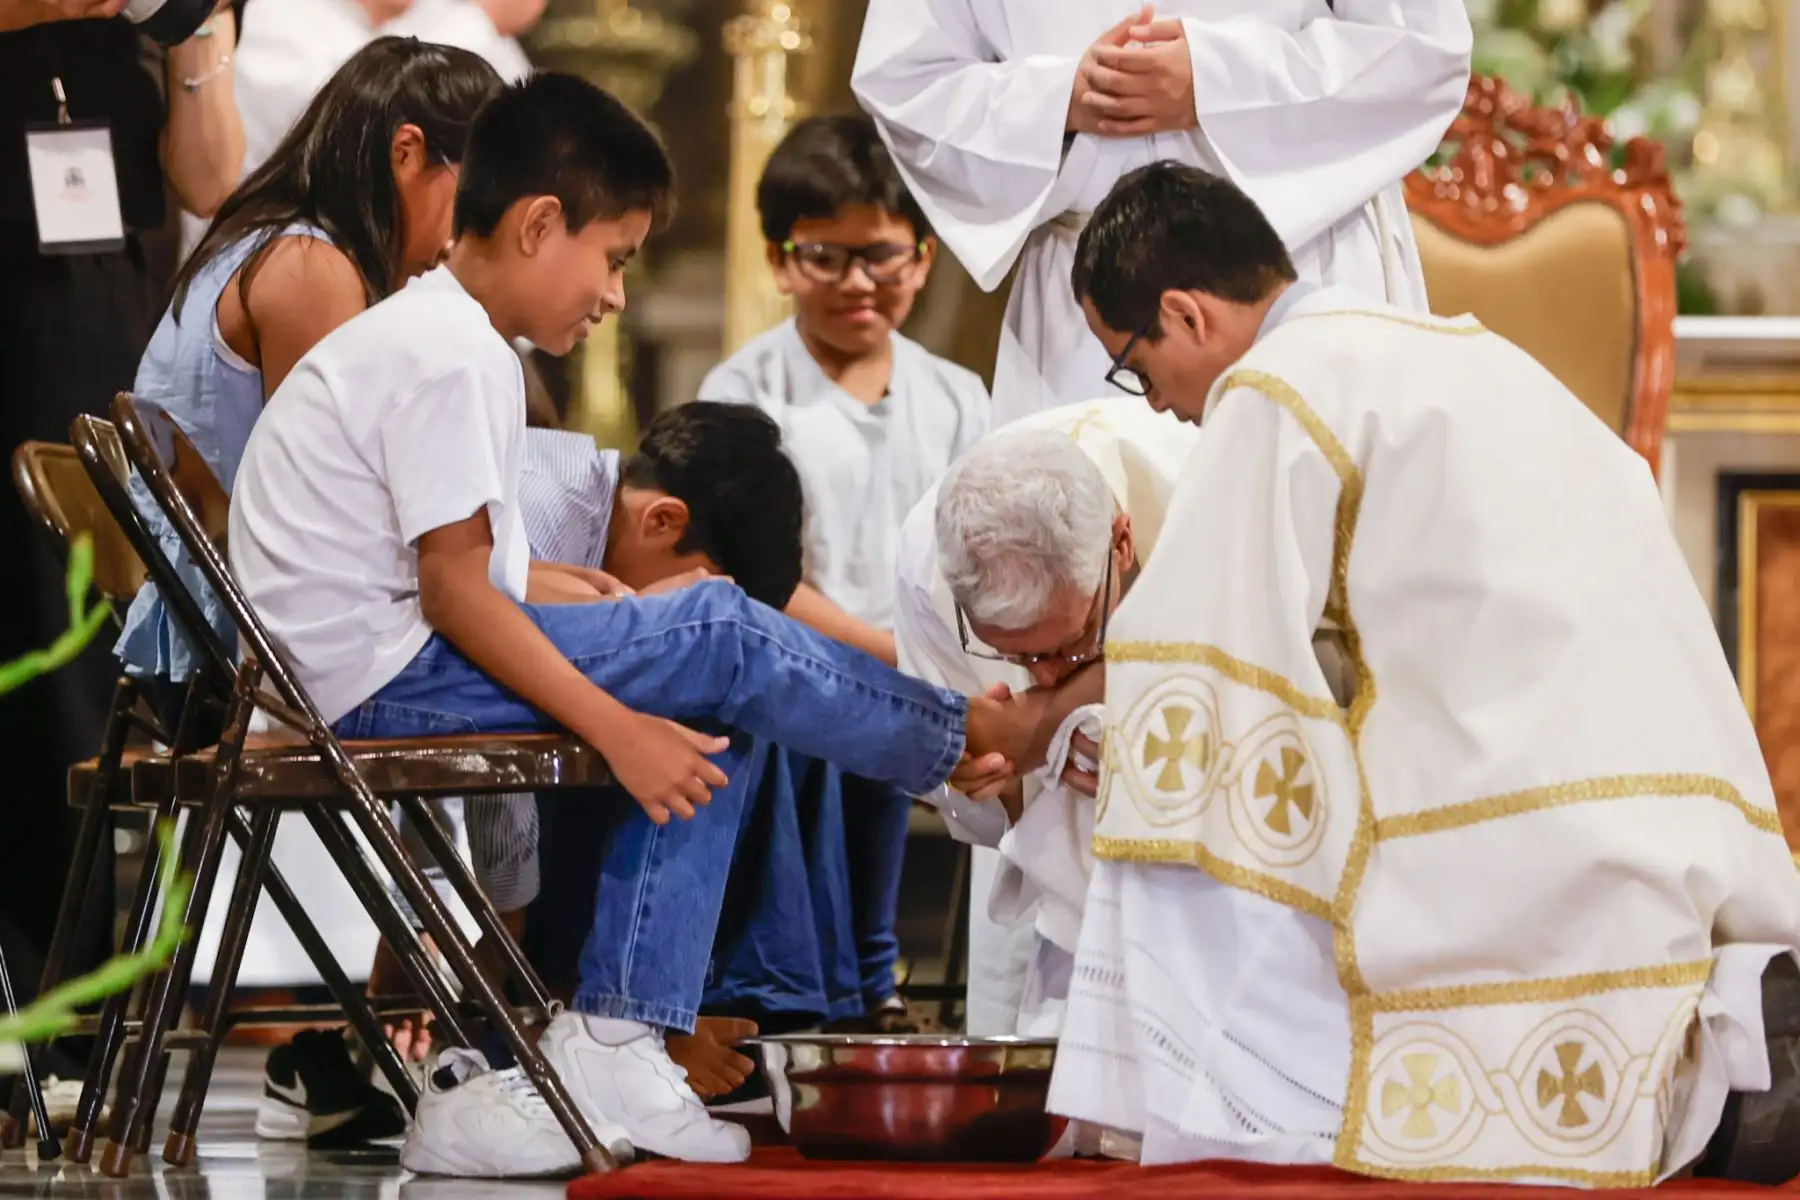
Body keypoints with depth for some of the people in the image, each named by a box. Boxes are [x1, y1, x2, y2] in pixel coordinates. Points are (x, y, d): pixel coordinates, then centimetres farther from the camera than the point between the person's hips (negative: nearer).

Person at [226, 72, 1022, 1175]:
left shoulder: (415, 333, 18)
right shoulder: (455, 359, -16)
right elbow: (454, 590, -21)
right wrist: (617, 727, -20)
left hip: (350, 676, 11)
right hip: (377, 672, -11)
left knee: (711, 731, 4)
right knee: (718, 638, -13)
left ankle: (615, 1044, -2)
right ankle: (971, 736, 4)